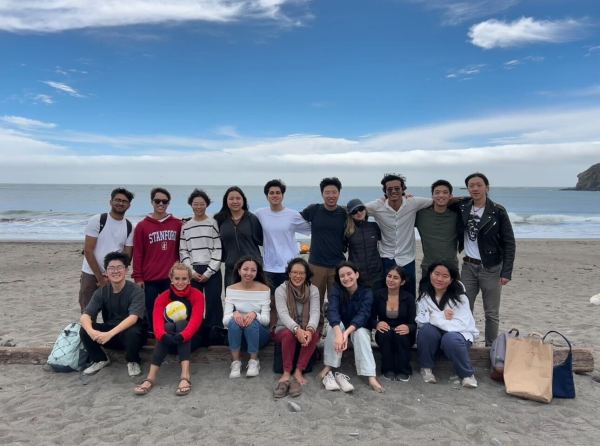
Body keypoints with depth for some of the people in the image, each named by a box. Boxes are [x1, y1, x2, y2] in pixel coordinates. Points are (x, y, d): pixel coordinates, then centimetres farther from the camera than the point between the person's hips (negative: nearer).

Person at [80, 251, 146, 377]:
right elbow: (85, 316, -15)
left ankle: (133, 362, -4)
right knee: (84, 330, -20)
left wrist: (110, 334, -42)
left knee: (132, 332, -37)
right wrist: (91, 331, -37)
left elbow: (133, 318, -30)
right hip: (109, 333, 4)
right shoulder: (101, 292, -5)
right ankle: (100, 359, 6)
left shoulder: (135, 291, -17)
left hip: (130, 332, -4)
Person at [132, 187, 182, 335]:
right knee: (150, 314, 3)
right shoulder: (142, 226, 3)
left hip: (171, 278, 1)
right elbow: (137, 254, 2)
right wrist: (137, 277, -1)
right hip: (150, 279, -1)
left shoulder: (177, 224, 6)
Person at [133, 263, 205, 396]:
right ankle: (151, 377, -41)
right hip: (170, 342, 1)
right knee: (169, 326, -30)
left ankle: (185, 376, -46)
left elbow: (196, 320, -22)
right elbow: (157, 322, -18)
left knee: (181, 324, -31)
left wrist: (182, 336, -41)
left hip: (190, 339, -1)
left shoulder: (197, 295, -7)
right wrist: (163, 336, -41)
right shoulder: (162, 298, -3)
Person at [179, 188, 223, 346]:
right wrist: (192, 271, -3)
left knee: (213, 305, -4)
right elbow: (183, 252, 9)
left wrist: (208, 272, -9)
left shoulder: (214, 223, 2)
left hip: (212, 271, -2)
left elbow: (218, 250, -3)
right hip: (192, 272, 2)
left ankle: (213, 338, 5)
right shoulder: (185, 226, 11)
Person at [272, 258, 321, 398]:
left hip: (306, 330, 2)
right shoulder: (280, 290, -8)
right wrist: (297, 329, -42)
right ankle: (286, 374, -28)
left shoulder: (313, 290, -2)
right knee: (289, 334, -36)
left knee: (314, 334, -32)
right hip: (285, 329, -2)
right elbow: (283, 314, -22)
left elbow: (315, 312, -16)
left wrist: (309, 329, -39)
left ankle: (298, 373, -27)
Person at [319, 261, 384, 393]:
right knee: (336, 325, -31)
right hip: (341, 328, 1)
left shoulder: (366, 292, -17)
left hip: (359, 329, -1)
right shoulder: (336, 291, -16)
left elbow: (363, 315, -32)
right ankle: (328, 367, -27)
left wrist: (346, 333, -49)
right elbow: (332, 311, -33)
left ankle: (371, 377, -40)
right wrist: (339, 333, -52)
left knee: (360, 332, -34)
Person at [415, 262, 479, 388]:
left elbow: (461, 324, -22)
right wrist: (441, 315, -25)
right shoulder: (424, 295, -5)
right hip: (432, 338, 2)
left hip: (458, 334, -2)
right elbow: (420, 320, -14)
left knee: (450, 339, -35)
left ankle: (468, 374, -9)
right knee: (427, 329, -30)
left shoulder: (459, 296, -12)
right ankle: (426, 367, -8)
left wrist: (433, 317, -22)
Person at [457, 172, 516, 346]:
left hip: (491, 269, -3)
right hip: (468, 267, 3)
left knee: (492, 314, 7)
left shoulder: (498, 212, -8)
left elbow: (509, 243, -7)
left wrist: (506, 272, -12)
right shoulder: (462, 208, 1)